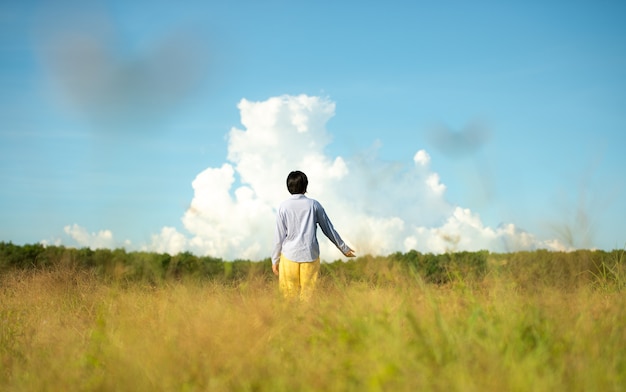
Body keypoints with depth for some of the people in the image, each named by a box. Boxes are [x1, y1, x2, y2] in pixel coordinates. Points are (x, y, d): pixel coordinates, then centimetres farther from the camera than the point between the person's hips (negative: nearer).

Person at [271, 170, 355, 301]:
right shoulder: (314, 205, 2)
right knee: (307, 295, 6)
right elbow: (329, 230, 8)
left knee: (289, 295, 6)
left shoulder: (283, 207, -1)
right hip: (310, 256, 1)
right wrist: (344, 248, 19)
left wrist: (275, 260, 8)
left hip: (289, 256, -1)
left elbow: (279, 237, -1)